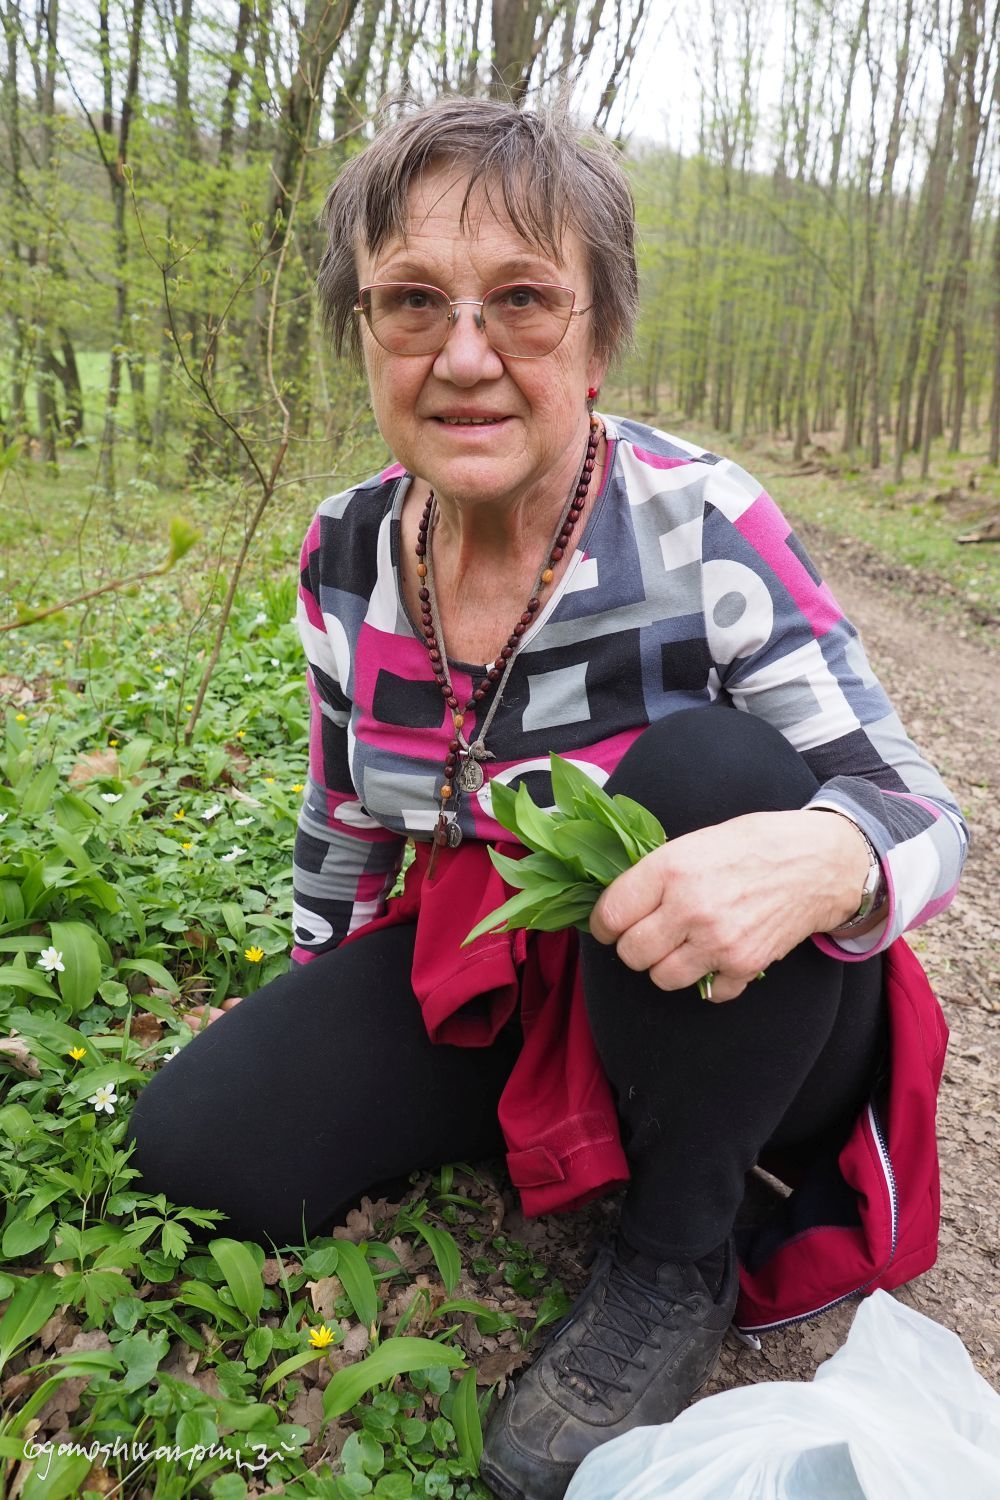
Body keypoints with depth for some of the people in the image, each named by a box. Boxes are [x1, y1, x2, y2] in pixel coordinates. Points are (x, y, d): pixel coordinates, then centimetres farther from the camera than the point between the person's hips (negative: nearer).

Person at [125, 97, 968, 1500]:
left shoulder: (703, 529, -20)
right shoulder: (348, 553, -6)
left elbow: (925, 818, -19)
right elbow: (345, 824, 8)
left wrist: (823, 854, -42)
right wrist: (323, 1039, 9)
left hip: (743, 1008, -3)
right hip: (481, 973, 4)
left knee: (703, 766, -33)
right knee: (203, 1139, -12)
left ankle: (680, 1253, -11)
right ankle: (575, 1109, 8)